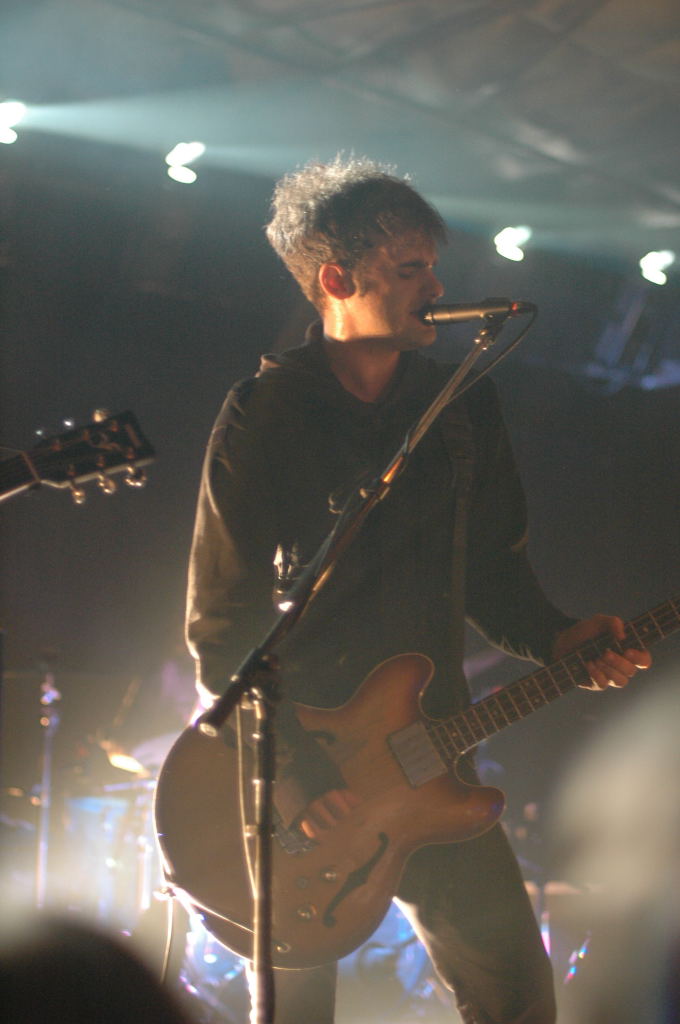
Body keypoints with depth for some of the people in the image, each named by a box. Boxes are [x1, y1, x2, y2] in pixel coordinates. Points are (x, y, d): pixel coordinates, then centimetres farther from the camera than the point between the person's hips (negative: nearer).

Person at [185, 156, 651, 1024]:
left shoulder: (465, 407, 6)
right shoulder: (262, 418, -8)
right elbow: (221, 627, -9)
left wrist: (555, 640, -6)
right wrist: (286, 776, -17)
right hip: (294, 761, -3)